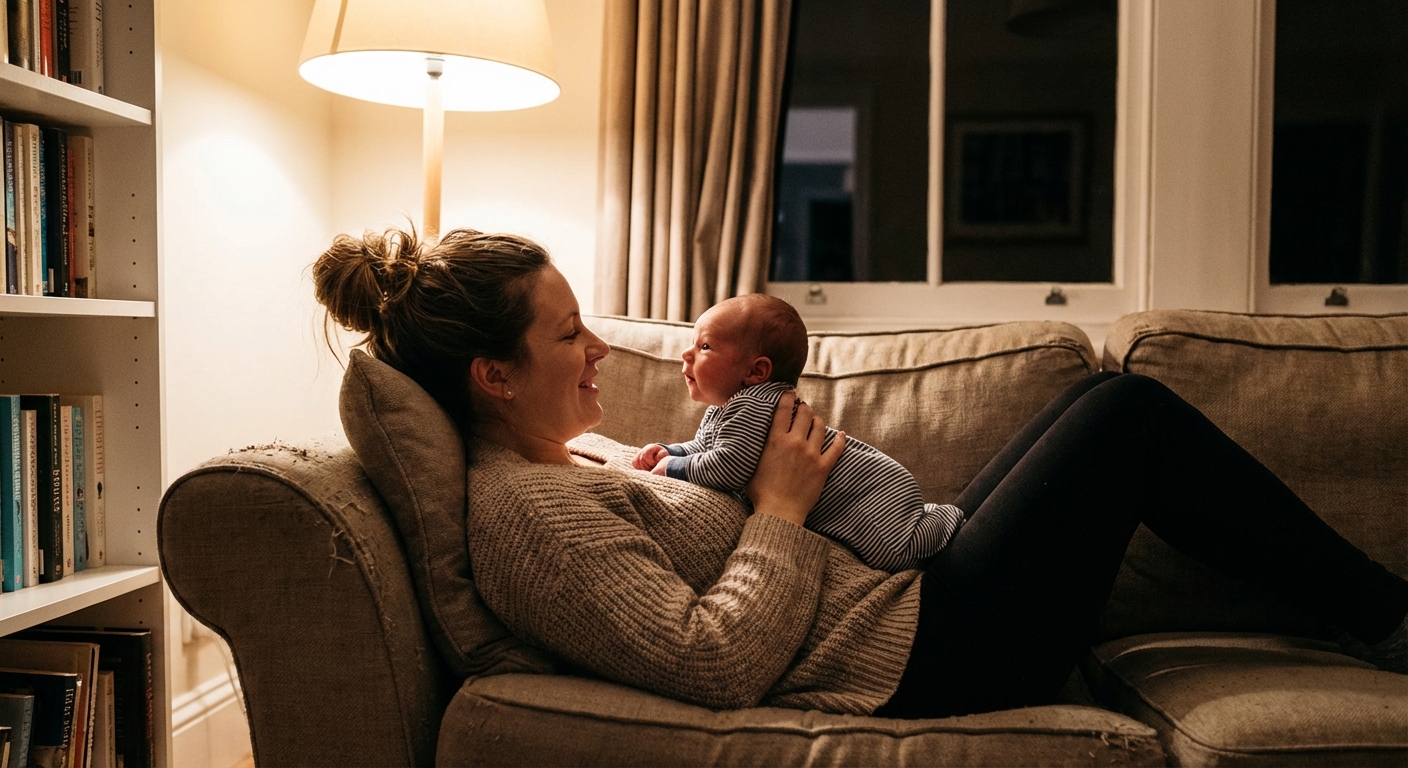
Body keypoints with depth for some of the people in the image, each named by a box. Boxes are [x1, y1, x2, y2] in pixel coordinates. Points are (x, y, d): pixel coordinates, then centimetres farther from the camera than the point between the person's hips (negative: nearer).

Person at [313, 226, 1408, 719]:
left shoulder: (567, 450, 9)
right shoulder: (525, 510, -21)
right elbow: (714, 661, -27)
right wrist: (780, 508, -17)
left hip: (908, 591, 10)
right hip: (920, 656, -10)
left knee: (1107, 404, 13)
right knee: (1131, 414, -6)